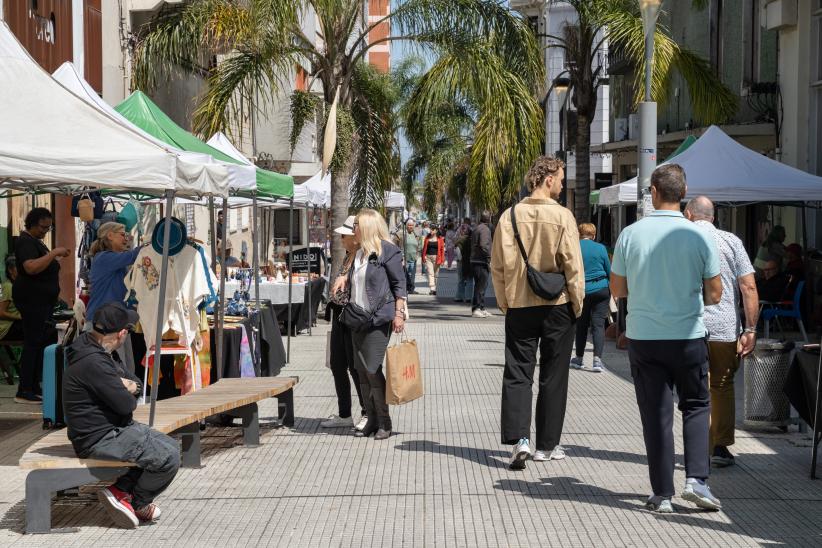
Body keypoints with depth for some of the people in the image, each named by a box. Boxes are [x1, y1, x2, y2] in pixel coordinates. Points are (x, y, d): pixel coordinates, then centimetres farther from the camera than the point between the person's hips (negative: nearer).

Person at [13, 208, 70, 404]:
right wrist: (53, 253, -26)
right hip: (32, 299, -10)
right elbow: (31, 267, -29)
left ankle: (34, 386, 14)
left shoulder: (35, 241, 19)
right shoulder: (25, 242, -13)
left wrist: (56, 259, 17)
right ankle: (24, 392, -6)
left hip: (42, 300, 10)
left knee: (48, 340, 9)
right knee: (33, 343, -9)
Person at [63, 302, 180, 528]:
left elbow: (136, 383, 16)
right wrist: (129, 394, 1)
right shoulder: (93, 362, -24)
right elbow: (126, 405, -23)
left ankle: (120, 489, 5)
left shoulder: (99, 352, 10)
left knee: (170, 447, 10)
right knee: (170, 458, -17)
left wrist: (128, 386, -9)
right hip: (99, 439, -11)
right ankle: (137, 503, 5)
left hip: (114, 428, 11)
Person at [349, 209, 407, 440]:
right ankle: (372, 420, 15)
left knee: (372, 370, -9)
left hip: (379, 319, -8)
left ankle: (384, 422, 2)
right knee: (361, 371, 6)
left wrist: (399, 313, -15)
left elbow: (399, 284, -9)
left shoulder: (388, 251, -7)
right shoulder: (359, 254, 16)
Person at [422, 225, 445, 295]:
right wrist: (424, 257, 3)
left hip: (436, 258, -1)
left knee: (436, 274, 7)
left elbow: (442, 249, -2)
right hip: (428, 257, 2)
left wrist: (442, 260, -8)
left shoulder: (440, 239, 0)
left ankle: (435, 289, 19)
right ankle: (432, 289, -14)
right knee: (430, 273, -8)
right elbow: (424, 248, 11)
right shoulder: (427, 238, 8)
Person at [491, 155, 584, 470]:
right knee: (553, 376, 8)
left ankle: (519, 439, -11)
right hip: (557, 304, -2)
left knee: (517, 373, 5)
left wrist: (504, 302, 12)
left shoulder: (510, 216, -1)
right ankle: (547, 445, 15)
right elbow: (573, 266, -9)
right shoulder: (562, 216, -10)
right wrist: (577, 304, 2)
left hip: (519, 305, 2)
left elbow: (498, 265, 2)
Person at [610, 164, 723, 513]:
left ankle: (663, 495, 10)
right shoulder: (699, 237, -8)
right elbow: (714, 294, -2)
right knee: (696, 406, 17)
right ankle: (696, 479, 4)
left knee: (656, 415, 7)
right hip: (688, 337, 0)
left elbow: (617, 290, 2)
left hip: (642, 337, 1)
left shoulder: (630, 234, -6)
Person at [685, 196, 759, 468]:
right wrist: (750, 329, -3)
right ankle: (721, 447, 18)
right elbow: (749, 287, -4)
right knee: (723, 387, 16)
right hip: (726, 328, 1)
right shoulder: (731, 241, 3)